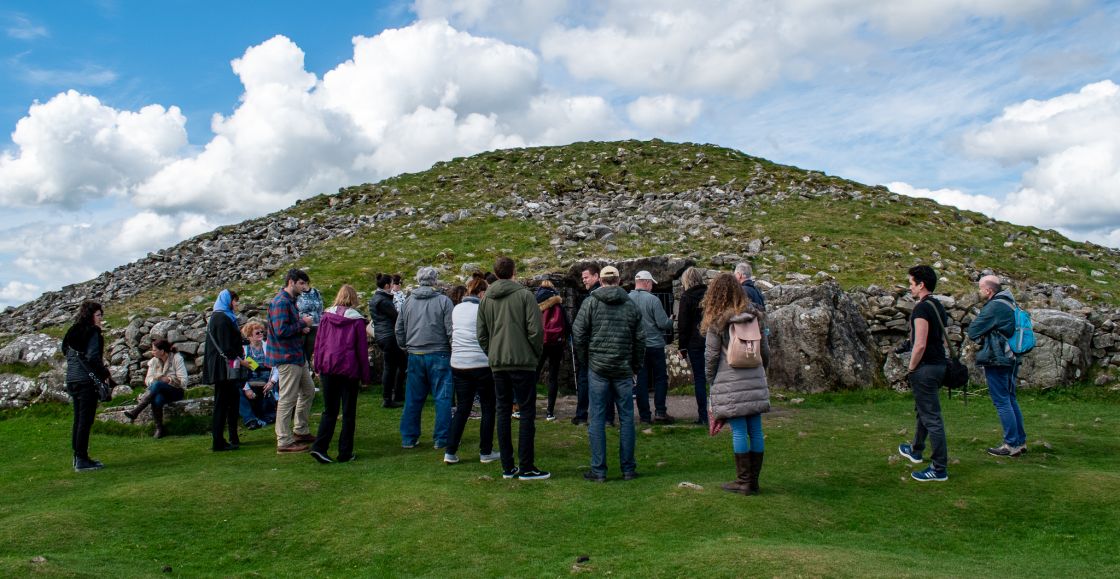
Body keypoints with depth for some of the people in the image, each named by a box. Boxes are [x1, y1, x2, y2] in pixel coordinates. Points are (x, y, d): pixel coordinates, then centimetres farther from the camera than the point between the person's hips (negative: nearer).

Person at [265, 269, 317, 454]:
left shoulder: (290, 301, 15)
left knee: (308, 391, 18)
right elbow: (280, 331, -26)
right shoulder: (281, 302, -17)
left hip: (297, 355, 11)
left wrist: (302, 328, 4)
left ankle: (301, 431, 30)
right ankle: (284, 442, 3)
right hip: (287, 357, -11)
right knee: (287, 399, -4)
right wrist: (302, 323, -16)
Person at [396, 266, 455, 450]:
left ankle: (408, 438, 17)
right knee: (442, 398, 3)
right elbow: (451, 331, -8)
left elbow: (399, 330, 12)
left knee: (413, 399, 11)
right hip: (438, 355, -4)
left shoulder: (408, 301, 6)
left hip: (414, 356, 4)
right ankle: (441, 439, 5)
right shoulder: (443, 301, -7)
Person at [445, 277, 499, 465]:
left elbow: (452, 334, 13)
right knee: (488, 408, 9)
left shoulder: (457, 309, 8)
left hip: (458, 364, 6)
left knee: (462, 408, 13)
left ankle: (450, 452, 9)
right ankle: (486, 452, 13)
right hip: (482, 363, -5)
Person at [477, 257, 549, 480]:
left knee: (503, 412, 10)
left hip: (497, 363, 5)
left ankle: (507, 466, 13)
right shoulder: (524, 295, -6)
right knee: (527, 413, 0)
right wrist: (536, 353, 3)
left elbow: (482, 334, 11)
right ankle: (526, 467, 0)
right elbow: (535, 330, -10)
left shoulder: (486, 299, 10)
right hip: (522, 361, -5)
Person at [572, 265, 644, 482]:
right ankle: (628, 469, 13)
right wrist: (636, 366, 16)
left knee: (597, 419, 2)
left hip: (597, 369, -2)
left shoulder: (590, 303, -2)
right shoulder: (630, 305, 6)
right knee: (626, 418, 8)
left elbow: (578, 334, -4)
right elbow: (640, 339, 7)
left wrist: (585, 361, 9)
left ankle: (598, 471, 4)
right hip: (623, 370, 2)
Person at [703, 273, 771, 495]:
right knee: (755, 430, 8)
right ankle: (753, 480, 16)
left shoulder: (717, 321, -6)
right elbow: (766, 350, 13)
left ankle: (744, 481, 5)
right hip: (755, 381, 5)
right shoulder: (754, 316, 8)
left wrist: (711, 380, 9)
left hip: (730, 383, -5)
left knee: (739, 431, 0)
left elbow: (711, 355, -4)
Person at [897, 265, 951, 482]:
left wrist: (911, 369, -11)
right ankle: (916, 450, 43)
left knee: (931, 417, -6)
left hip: (925, 368, -10)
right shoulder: (938, 306, 12)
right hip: (939, 364, 10)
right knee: (923, 409, 25)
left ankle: (939, 469, -1)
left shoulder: (922, 308, -18)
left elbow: (920, 344, -23)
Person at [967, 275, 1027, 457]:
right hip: (1011, 359, 10)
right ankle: (1020, 441, 22)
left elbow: (972, 332, -15)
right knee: (1011, 400, 16)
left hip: (996, 360, -10)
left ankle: (1012, 444, 1)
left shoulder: (994, 307, -18)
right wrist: (985, 338, 5)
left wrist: (980, 339, 6)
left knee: (1002, 402, -3)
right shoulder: (1010, 304, 13)